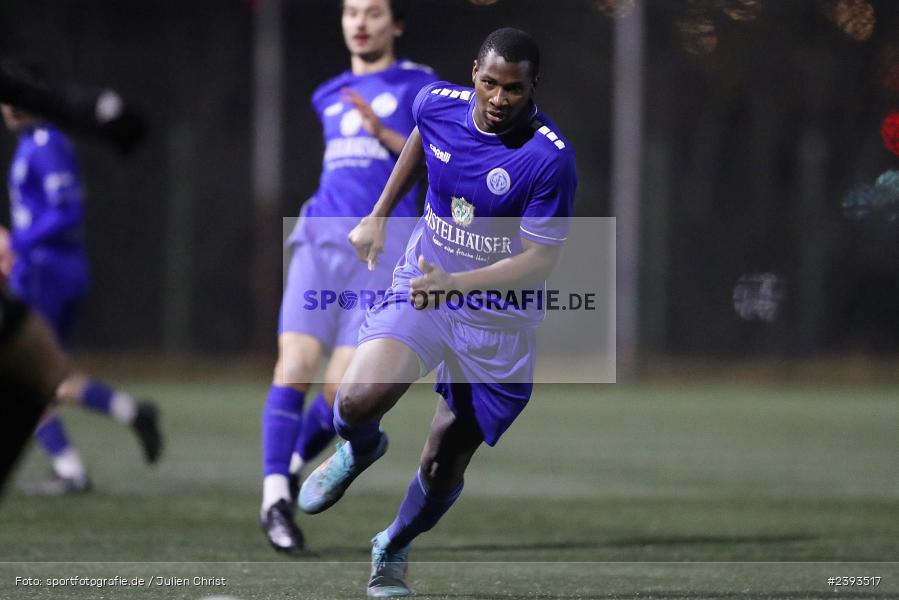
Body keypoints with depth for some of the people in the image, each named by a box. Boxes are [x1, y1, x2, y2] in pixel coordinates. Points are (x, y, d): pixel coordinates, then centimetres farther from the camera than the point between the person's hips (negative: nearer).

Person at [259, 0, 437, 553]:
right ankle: (275, 497, -7)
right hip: (321, 239, 3)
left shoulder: (418, 86, 6)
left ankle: (293, 467, 16)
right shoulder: (329, 97, 20)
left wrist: (383, 133, -15)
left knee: (344, 389, -10)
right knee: (294, 370, -13)